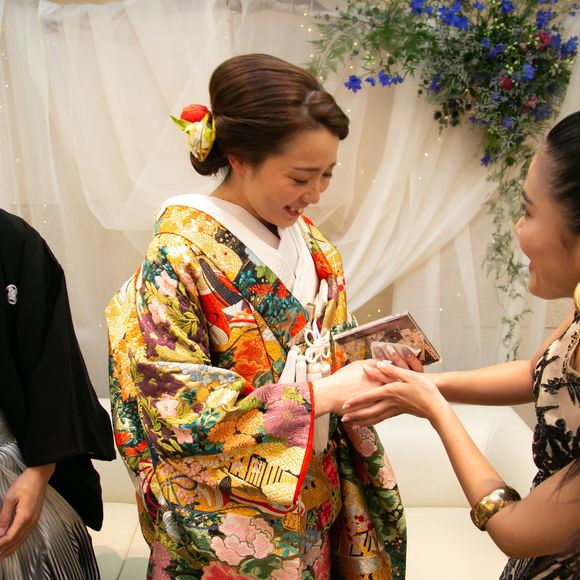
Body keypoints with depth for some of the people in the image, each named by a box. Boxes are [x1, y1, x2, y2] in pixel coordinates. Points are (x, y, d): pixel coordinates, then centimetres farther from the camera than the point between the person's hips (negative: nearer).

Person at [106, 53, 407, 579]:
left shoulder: (309, 243, 0)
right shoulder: (181, 254, -21)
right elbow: (176, 405, -23)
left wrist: (370, 370, -11)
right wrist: (322, 395, -25)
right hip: (231, 512, -6)